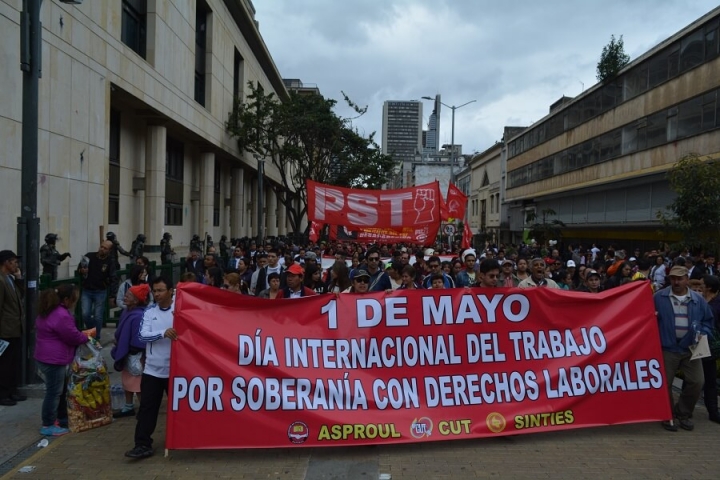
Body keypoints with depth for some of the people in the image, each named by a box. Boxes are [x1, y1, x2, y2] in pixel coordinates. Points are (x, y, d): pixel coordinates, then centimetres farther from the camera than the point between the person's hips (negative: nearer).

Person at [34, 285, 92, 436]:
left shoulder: (48, 311, 11)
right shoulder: (61, 315, -23)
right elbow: (73, 337, -16)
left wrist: (81, 334, 11)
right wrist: (86, 337, 3)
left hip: (45, 357, 11)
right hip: (54, 360, -11)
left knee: (60, 390, 19)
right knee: (54, 392, 0)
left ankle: (61, 419, 29)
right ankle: (47, 426, 10)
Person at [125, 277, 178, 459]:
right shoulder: (149, 312, 2)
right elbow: (143, 335, -11)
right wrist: (163, 333, -26)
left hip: (176, 368, -2)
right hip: (152, 369, 2)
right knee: (147, 408, 2)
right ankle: (143, 445, 8)